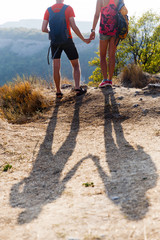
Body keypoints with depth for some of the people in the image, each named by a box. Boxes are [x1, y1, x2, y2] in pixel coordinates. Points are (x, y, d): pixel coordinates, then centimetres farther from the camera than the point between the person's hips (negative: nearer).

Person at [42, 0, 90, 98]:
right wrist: (84, 39, -4)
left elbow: (44, 29, -1)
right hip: (67, 40, -2)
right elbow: (74, 26, -13)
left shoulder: (48, 10, 4)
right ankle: (78, 88, -3)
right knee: (76, 65, 10)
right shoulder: (68, 8, -5)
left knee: (56, 67, 3)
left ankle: (58, 92, 2)